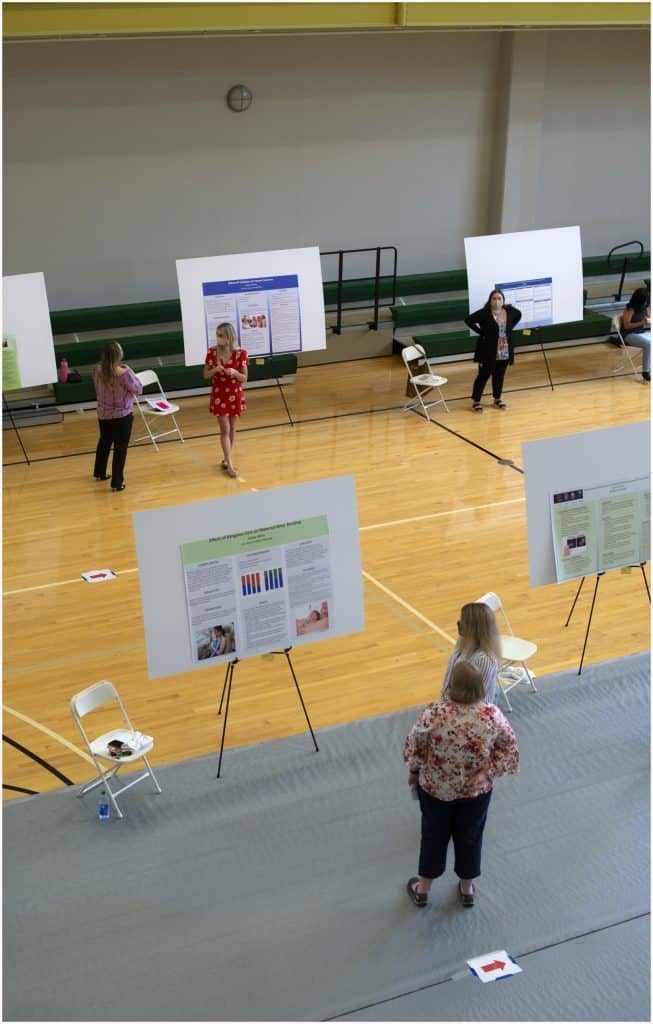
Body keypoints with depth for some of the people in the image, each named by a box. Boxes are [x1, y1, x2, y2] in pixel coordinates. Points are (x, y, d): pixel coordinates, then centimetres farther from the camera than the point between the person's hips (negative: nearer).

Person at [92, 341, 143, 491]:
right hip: (122, 415, -6)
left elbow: (97, 390, 4)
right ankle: (117, 483, 6)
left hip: (103, 414, 6)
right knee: (120, 448, 4)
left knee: (104, 442, 26)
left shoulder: (97, 370, -11)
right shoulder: (124, 373, -27)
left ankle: (99, 473, 43)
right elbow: (138, 389, -12)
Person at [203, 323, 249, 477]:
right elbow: (206, 375, 1)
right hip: (218, 395, -1)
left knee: (232, 428, 10)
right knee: (225, 429, -3)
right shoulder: (212, 352, -7)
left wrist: (235, 373, -25)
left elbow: (244, 378, -5)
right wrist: (215, 370, -20)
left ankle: (227, 459, 26)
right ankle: (229, 464, -2)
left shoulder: (240, 353, -10)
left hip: (235, 394, 1)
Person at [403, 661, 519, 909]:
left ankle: (423, 889, 43)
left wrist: (413, 772, 4)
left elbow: (414, 748, -14)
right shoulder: (493, 715, -24)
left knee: (434, 835, 23)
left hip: (436, 787, -1)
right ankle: (467, 889, 46)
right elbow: (509, 748, -10)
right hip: (477, 789, 1)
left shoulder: (433, 715, -29)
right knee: (470, 836, 25)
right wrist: (488, 772, -6)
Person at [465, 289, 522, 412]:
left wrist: (509, 329, 9)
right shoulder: (485, 313, -15)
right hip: (488, 352, -5)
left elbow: (518, 315, 20)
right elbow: (468, 320, -15)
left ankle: (497, 398, 30)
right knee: (483, 376, 1)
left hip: (505, 352, 5)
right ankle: (476, 401, 10)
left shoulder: (509, 311, 0)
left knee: (499, 376, 14)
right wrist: (481, 332, -13)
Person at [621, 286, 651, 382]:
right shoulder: (630, 309, -16)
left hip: (643, 332, 7)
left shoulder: (646, 307, 3)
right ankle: (645, 372, -25)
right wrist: (641, 323, -26)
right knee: (648, 343, -33)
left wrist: (649, 321, -11)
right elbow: (626, 326, -18)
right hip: (630, 334, -7)